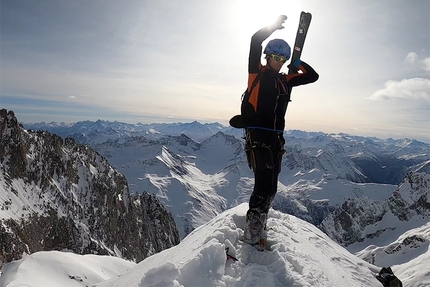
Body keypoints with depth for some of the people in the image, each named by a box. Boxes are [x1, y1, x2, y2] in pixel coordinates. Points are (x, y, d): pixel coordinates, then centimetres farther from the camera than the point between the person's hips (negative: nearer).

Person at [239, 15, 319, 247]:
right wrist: (274, 26, 4)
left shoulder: (286, 80, 17)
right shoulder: (257, 72, 4)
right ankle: (252, 232, -6)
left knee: (271, 187, 8)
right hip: (257, 134, -6)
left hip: (277, 137, 6)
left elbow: (313, 76, 25)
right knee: (264, 183, -16)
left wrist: (297, 62, 18)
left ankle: (257, 222, 24)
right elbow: (255, 41, -7)